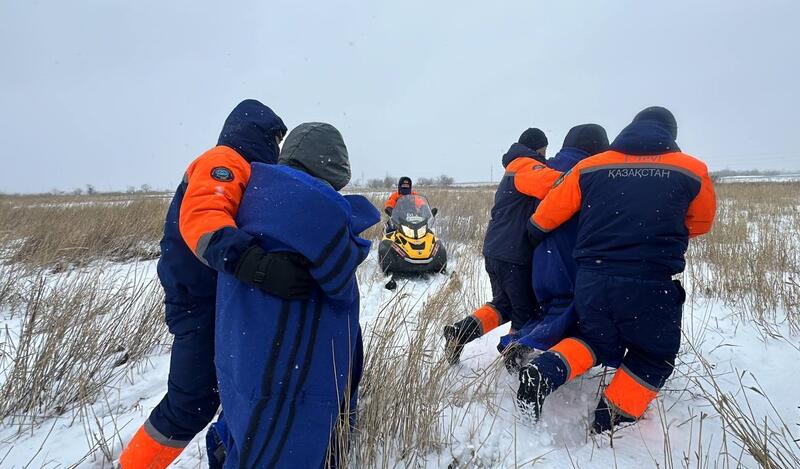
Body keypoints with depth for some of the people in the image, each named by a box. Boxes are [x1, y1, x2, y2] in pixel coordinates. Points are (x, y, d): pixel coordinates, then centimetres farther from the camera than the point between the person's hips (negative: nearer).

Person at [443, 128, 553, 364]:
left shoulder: (512, 171, 24)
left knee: (504, 303, 20)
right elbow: (552, 182, -31)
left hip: (495, 251, 10)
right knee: (527, 311, 7)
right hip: (515, 255, -9)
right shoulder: (526, 166, -8)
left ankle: (460, 331, 4)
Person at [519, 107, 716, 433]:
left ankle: (544, 372, 1)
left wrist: (532, 235, 28)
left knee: (599, 341, 24)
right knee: (653, 357, 22)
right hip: (650, 287, -2)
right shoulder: (692, 171, 4)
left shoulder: (588, 167, 5)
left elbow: (546, 216, 8)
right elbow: (700, 225, 19)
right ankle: (610, 422, 19)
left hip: (591, 281, 3)